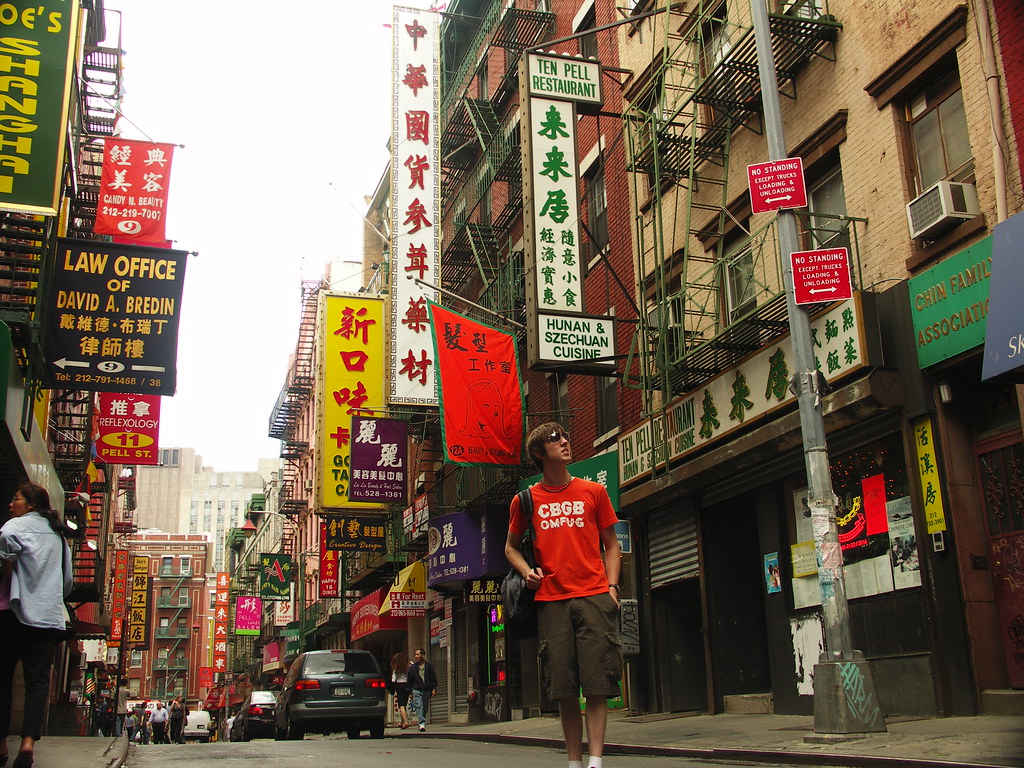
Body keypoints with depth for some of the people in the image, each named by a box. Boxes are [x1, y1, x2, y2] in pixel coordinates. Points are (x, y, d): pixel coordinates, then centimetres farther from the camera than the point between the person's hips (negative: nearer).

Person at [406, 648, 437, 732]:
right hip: (417, 690, -1)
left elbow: (433, 678, 6)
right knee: (419, 707, -16)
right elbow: (409, 680, 10)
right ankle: (422, 724, -22)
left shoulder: (429, 666, 3)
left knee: (425, 709, 6)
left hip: (427, 690, 1)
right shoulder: (412, 667, 4)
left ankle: (422, 723, 22)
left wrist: (434, 689, -1)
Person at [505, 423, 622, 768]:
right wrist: (526, 571, 1)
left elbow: (611, 545, 13)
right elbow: (511, 546, 21)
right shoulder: (526, 500, 9)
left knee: (596, 682, -7)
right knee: (563, 688, 1)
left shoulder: (593, 491, 9)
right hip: (551, 600, 1)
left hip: (594, 596, -1)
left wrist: (611, 587, 0)